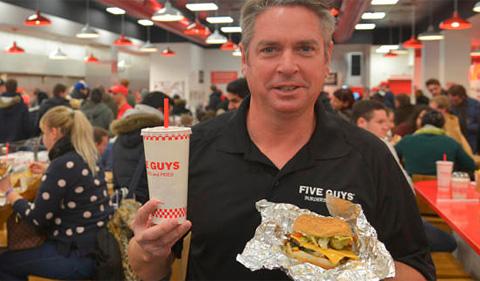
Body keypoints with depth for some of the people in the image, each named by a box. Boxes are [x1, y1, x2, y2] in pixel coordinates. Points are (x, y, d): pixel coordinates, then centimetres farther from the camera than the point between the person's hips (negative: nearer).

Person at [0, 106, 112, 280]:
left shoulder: (63, 164, -18)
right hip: (95, 246, 9)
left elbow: (37, 219, -13)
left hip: (81, 255, -9)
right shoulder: (85, 159, 7)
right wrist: (47, 174, 30)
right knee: (17, 252, 23)